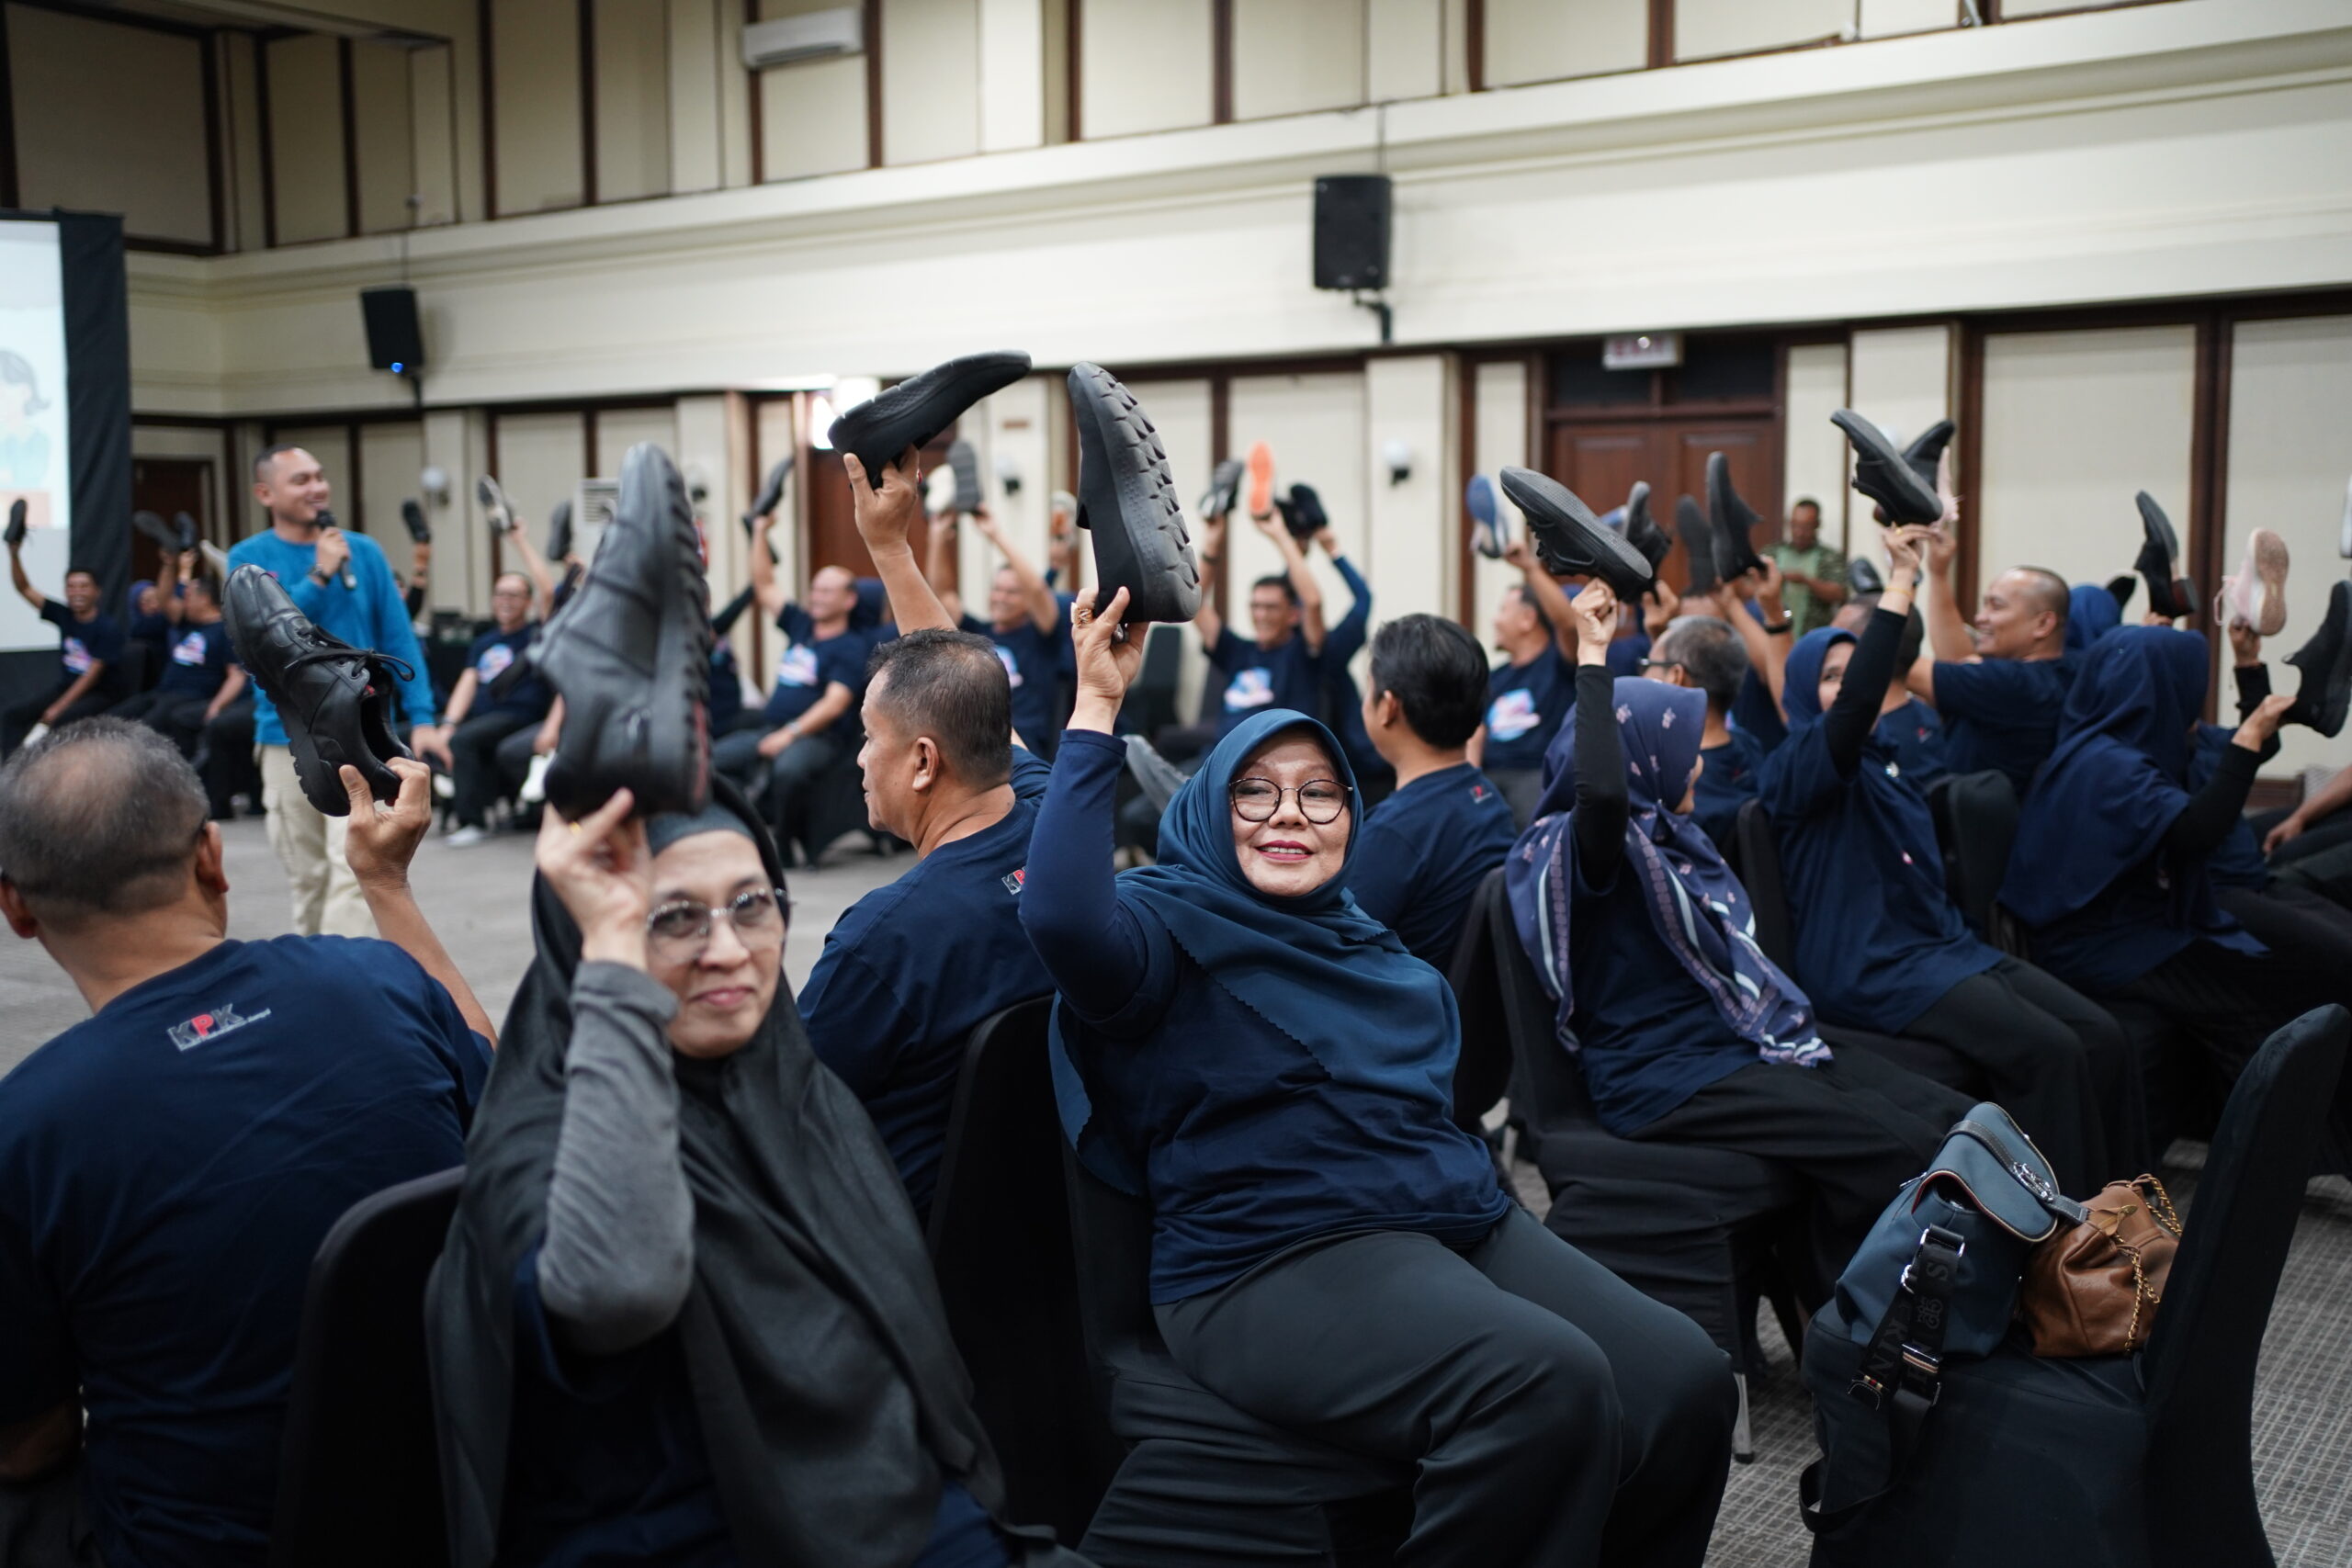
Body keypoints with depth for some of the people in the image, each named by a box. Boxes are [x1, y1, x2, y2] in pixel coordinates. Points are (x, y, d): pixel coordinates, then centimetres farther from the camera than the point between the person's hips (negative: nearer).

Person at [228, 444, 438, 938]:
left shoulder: (363, 550, 2)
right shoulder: (250, 558, 1)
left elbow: (398, 637, 3)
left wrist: (421, 717, -3)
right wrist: (320, 575, -18)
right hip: (287, 734, 1)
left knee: (351, 865, -12)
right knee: (305, 872, 12)